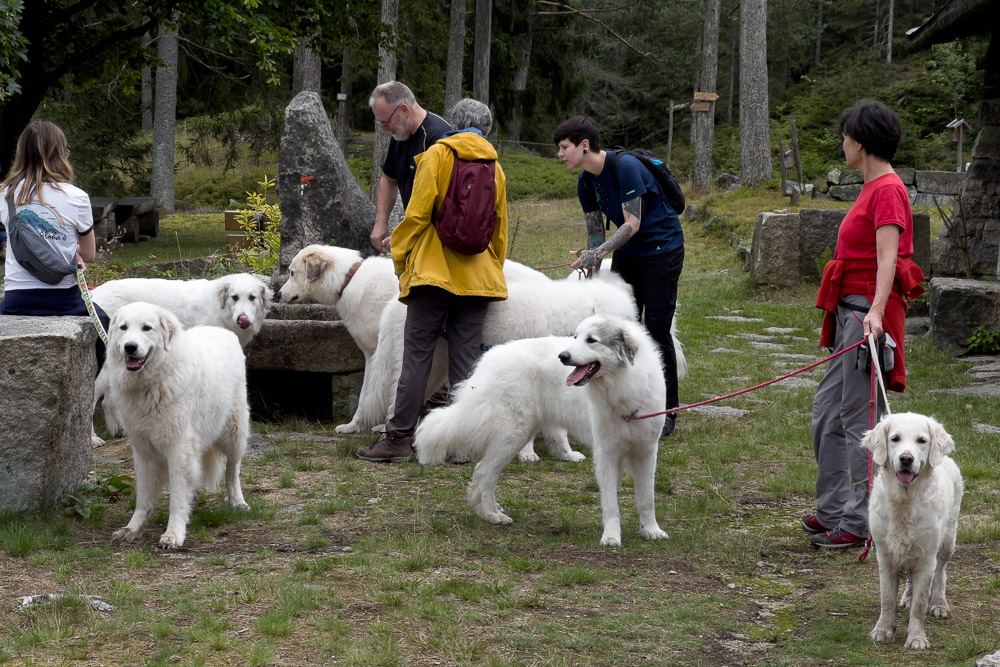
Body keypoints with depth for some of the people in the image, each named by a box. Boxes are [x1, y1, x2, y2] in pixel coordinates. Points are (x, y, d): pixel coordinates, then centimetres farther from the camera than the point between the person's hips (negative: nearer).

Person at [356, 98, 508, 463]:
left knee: (417, 354, -3)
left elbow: (417, 213, -8)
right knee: (466, 359, 4)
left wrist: (400, 257, 0)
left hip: (434, 269, -4)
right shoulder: (495, 168, 13)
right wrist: (493, 271, 28)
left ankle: (399, 436, -4)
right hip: (477, 277, 4)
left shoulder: (437, 155, -2)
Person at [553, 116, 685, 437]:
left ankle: (667, 411, 3)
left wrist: (596, 254, -32)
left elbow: (632, 224, -26)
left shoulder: (626, 167, -25)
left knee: (657, 330, -7)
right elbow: (596, 232, 5)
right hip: (627, 252, 8)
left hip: (662, 251, -8)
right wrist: (592, 276, -3)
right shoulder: (586, 183, 0)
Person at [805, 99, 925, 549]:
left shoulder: (887, 191, -14)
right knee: (827, 408, 15)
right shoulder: (873, 188, 15)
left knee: (858, 419, -6)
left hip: (868, 312, -10)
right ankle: (832, 510, 24)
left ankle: (862, 524, 0)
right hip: (850, 312, 10)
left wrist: (876, 311, -37)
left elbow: (887, 258, -25)